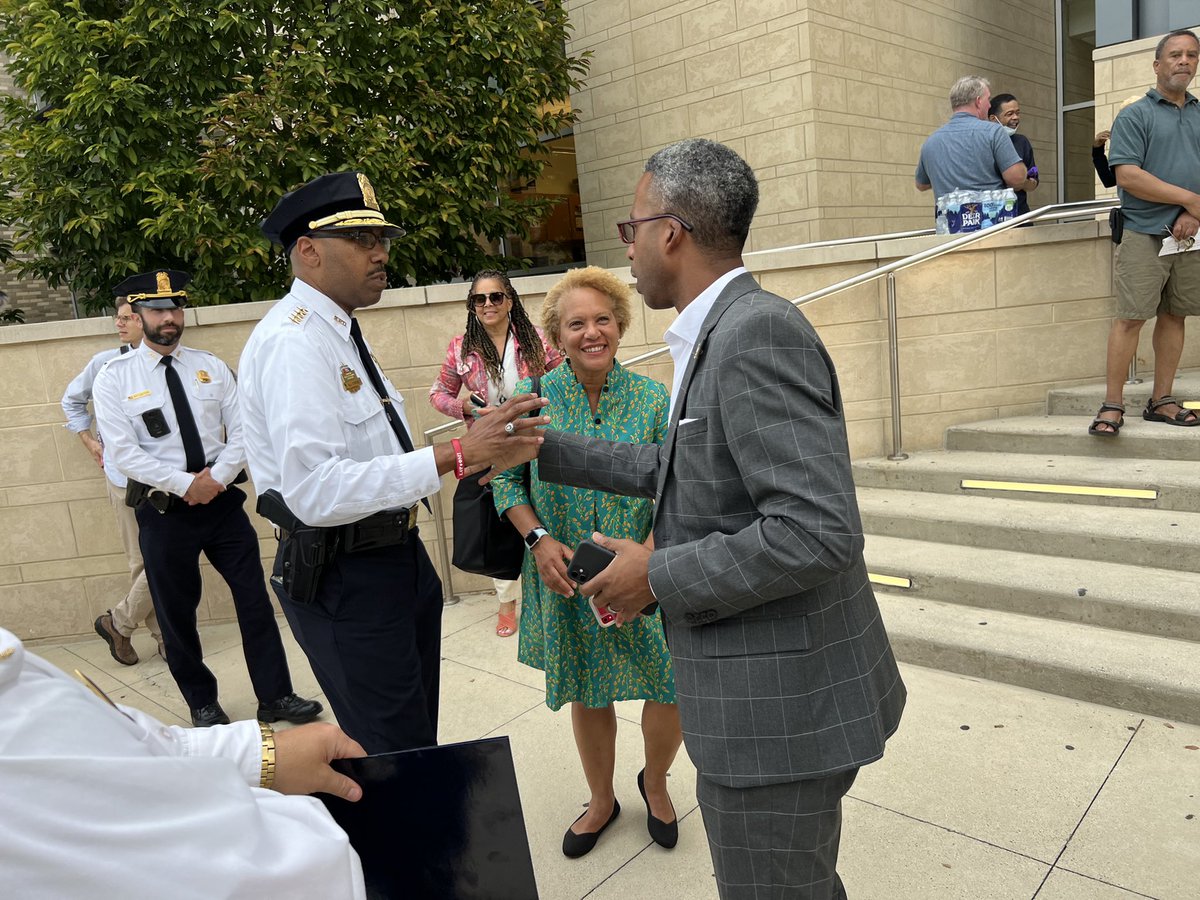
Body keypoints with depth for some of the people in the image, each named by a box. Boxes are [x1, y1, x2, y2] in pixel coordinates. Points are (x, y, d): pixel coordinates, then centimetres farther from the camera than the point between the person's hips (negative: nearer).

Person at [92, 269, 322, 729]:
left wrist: (217, 476, -13)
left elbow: (241, 431, 1)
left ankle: (275, 696, 16)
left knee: (255, 599, 4)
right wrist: (186, 485, -16)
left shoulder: (211, 367, 5)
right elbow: (125, 454, -11)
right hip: (163, 510, -2)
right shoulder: (115, 378, -3)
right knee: (176, 613, 10)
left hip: (222, 500, 2)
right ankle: (202, 704, 29)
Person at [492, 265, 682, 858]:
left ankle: (655, 782, 32)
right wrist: (539, 539, -13)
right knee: (586, 695, 15)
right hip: (566, 580, 1)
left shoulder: (652, 398, -6)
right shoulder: (535, 398, -5)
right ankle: (601, 799, 43)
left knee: (675, 689, -2)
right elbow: (507, 481, 1)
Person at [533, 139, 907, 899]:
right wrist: (547, 450, 19)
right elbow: (676, 470, 19)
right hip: (764, 693, 9)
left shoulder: (757, 332, -22)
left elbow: (819, 531, -29)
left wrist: (660, 575, -18)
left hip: (779, 707, -9)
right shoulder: (725, 333, 9)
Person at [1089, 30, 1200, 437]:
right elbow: (1127, 176, -12)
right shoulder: (1134, 115, 1)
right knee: (1130, 318, -8)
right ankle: (1112, 405, -4)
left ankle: (1161, 400, 14)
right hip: (1145, 234, -5)